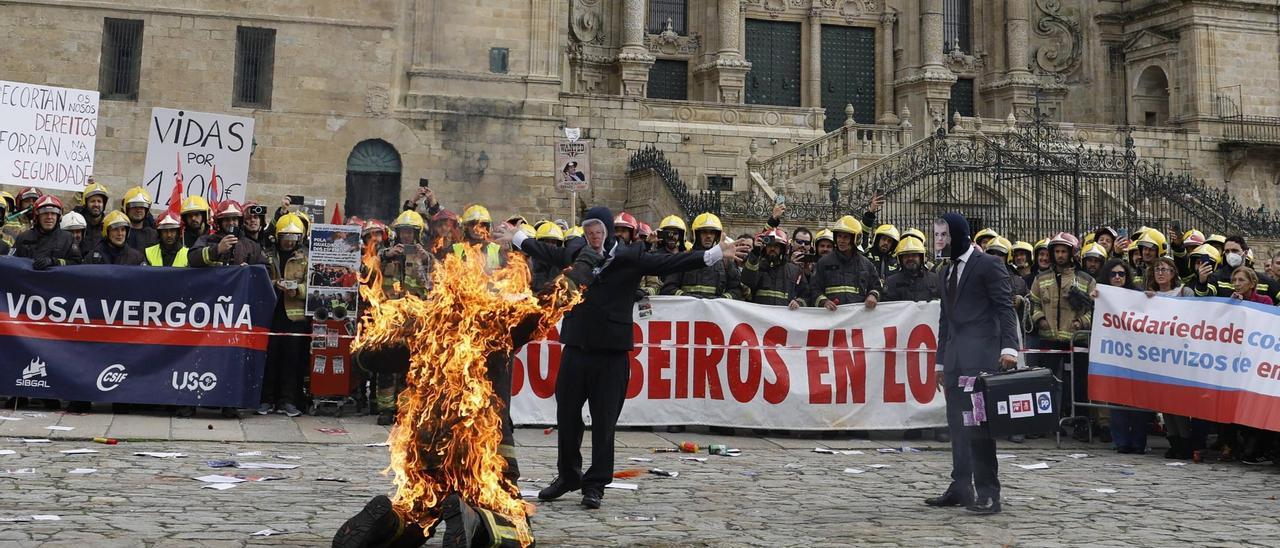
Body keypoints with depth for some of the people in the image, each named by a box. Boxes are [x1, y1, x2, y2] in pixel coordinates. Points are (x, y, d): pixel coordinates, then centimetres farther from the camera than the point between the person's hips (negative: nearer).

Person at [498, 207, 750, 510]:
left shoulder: (629, 258, -3)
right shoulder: (574, 252, 7)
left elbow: (668, 262, -8)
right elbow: (545, 251, 26)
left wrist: (716, 254, -15)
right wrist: (517, 238, 40)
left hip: (611, 352, -4)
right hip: (575, 348, 4)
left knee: (604, 422, 3)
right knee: (566, 415, 12)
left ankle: (596, 484, 16)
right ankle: (568, 476, 31)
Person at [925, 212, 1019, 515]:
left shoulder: (988, 264, -4)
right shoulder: (947, 271, 19)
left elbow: (1005, 307, -9)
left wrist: (1009, 346, -21)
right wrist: (941, 360, 19)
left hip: (981, 356, -8)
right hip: (954, 356, 8)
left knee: (979, 422, -8)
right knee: (957, 423, 8)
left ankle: (987, 492, -2)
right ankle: (961, 487, 15)